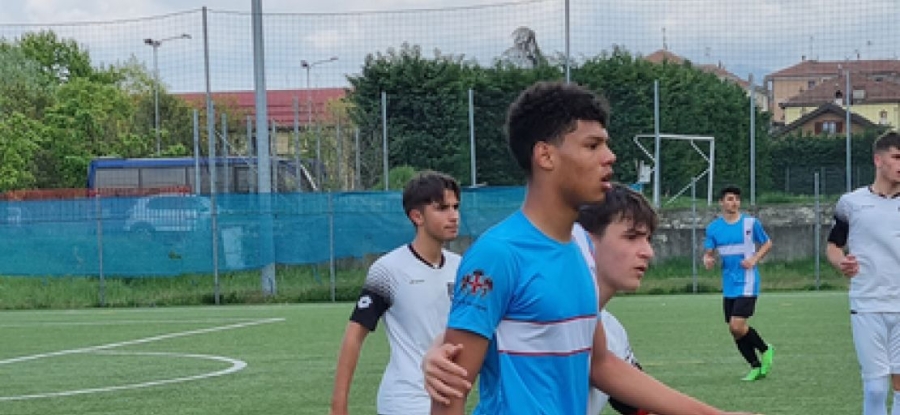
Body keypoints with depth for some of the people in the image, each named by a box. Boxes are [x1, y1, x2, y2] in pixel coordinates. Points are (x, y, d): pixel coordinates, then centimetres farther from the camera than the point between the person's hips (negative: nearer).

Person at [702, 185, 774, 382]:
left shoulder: (751, 223, -3)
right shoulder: (713, 228, 5)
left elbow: (767, 243, 8)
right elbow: (708, 253, 8)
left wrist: (754, 259, -9)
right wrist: (707, 260, -16)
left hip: (747, 283, -5)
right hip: (728, 286, 5)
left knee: (737, 326, -17)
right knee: (734, 329, 6)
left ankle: (765, 350, 8)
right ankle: (756, 367, 19)